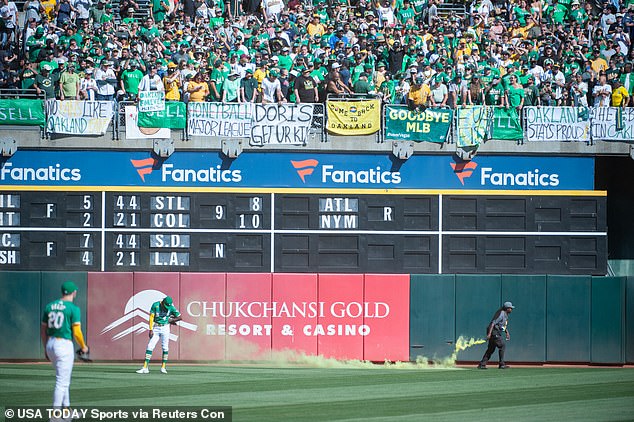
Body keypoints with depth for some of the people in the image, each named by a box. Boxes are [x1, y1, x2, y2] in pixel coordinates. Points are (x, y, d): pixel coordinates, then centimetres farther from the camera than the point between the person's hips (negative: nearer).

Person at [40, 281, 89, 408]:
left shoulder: (49, 306, 10)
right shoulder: (73, 308, -9)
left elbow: (43, 330, 13)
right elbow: (76, 332, -13)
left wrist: (46, 348, 24)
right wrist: (83, 347, 4)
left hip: (50, 345, 7)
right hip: (65, 345, -7)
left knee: (65, 379, 22)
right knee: (62, 382, -5)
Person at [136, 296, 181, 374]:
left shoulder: (171, 307, -6)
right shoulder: (155, 305, -8)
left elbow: (180, 317, 0)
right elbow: (151, 317, -6)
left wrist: (171, 320, -5)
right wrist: (151, 330, -11)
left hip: (165, 328, 0)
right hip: (156, 328, 0)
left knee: (165, 348, 0)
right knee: (150, 346, -5)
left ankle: (163, 367, 10)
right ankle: (145, 367, -7)